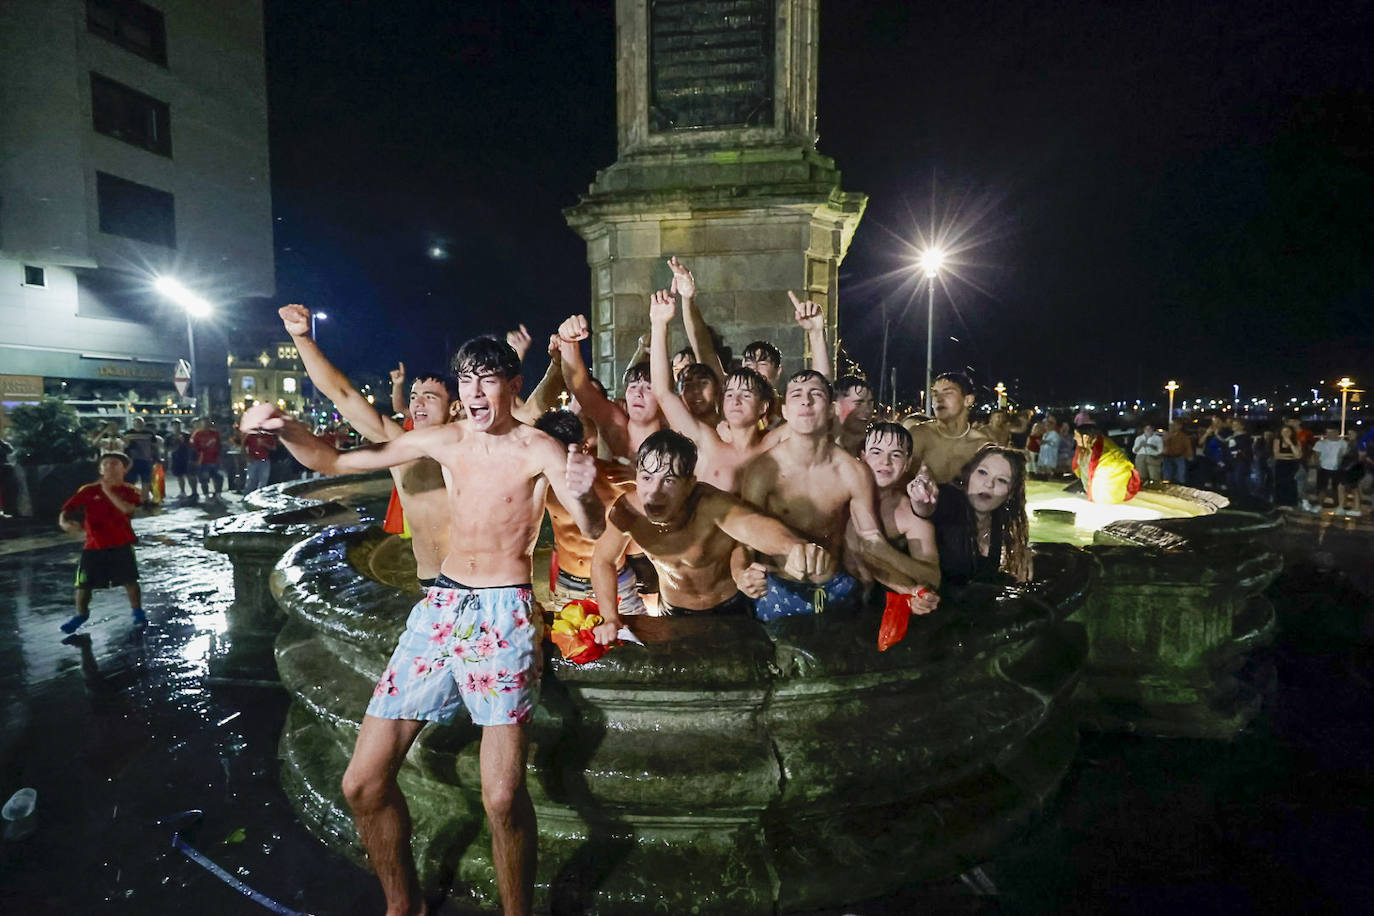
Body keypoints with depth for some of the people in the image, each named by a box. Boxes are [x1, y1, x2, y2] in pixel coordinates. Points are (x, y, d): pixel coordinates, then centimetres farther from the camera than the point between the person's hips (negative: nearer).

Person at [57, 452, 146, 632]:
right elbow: (66, 511, 0)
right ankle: (81, 614, 30)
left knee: (129, 580, 2)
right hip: (94, 546, 2)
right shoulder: (88, 491, 1)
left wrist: (108, 491, -19)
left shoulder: (129, 491, -3)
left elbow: (127, 509, -23)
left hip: (121, 545, -2)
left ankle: (137, 611, 20)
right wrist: (65, 523, -21)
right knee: (84, 583, 6)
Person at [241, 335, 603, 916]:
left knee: (503, 798, -14)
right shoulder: (443, 440, 6)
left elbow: (593, 531, -18)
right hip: (440, 605, 5)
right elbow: (334, 462, 9)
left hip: (505, 612, -5)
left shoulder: (540, 450, -6)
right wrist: (285, 430, -10)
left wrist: (583, 497, -40)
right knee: (362, 783, 5)